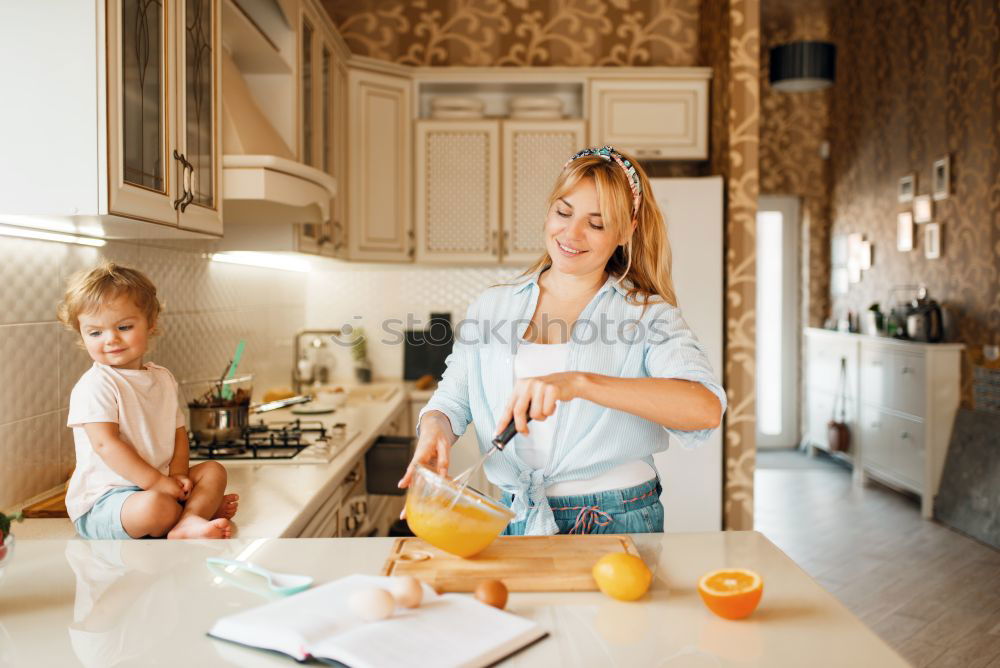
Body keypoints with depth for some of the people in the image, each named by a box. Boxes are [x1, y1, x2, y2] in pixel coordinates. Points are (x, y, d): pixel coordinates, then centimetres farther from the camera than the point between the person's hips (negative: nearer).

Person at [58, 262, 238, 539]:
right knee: (156, 507, -35)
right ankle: (204, 507, -6)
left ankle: (185, 524, -23)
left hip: (157, 484, 8)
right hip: (102, 500, -8)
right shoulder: (94, 385, -14)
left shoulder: (163, 378, 9)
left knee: (214, 471, 1)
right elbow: (106, 444, -21)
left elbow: (178, 431, 11)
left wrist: (178, 474, -7)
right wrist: (158, 483, -23)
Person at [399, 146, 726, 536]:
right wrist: (434, 428, -13)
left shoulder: (648, 315, -1)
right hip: (516, 522, 3)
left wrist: (579, 383, -28)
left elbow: (706, 408, -18)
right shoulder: (491, 308, 12)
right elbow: (451, 401, 12)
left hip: (618, 526, -2)